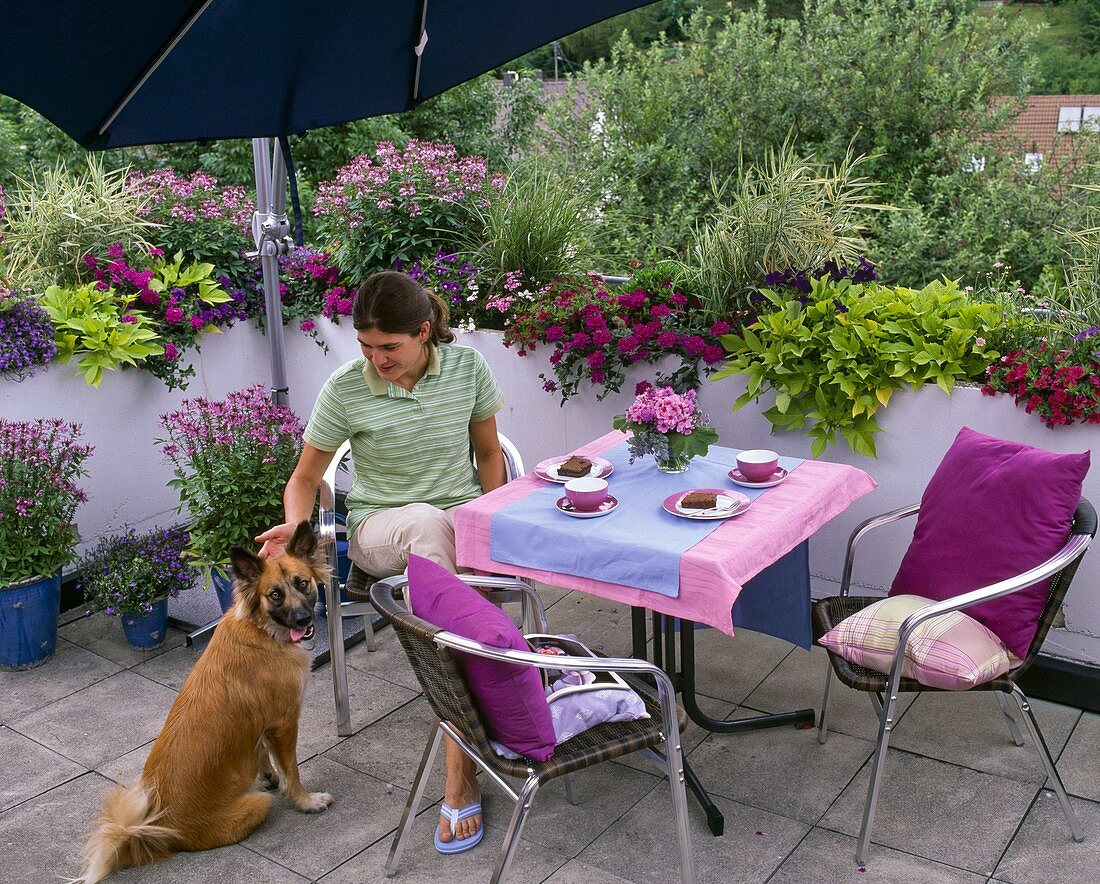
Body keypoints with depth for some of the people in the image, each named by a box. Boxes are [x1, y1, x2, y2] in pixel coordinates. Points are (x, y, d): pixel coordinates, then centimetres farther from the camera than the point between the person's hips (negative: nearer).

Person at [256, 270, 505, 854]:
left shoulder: (467, 367, -4)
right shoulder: (345, 390, -9)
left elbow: (488, 454, 8)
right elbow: (305, 478, 2)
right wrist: (293, 526, -19)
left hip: (463, 524, 1)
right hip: (380, 528, -1)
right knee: (428, 522, -40)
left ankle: (460, 777, -31)